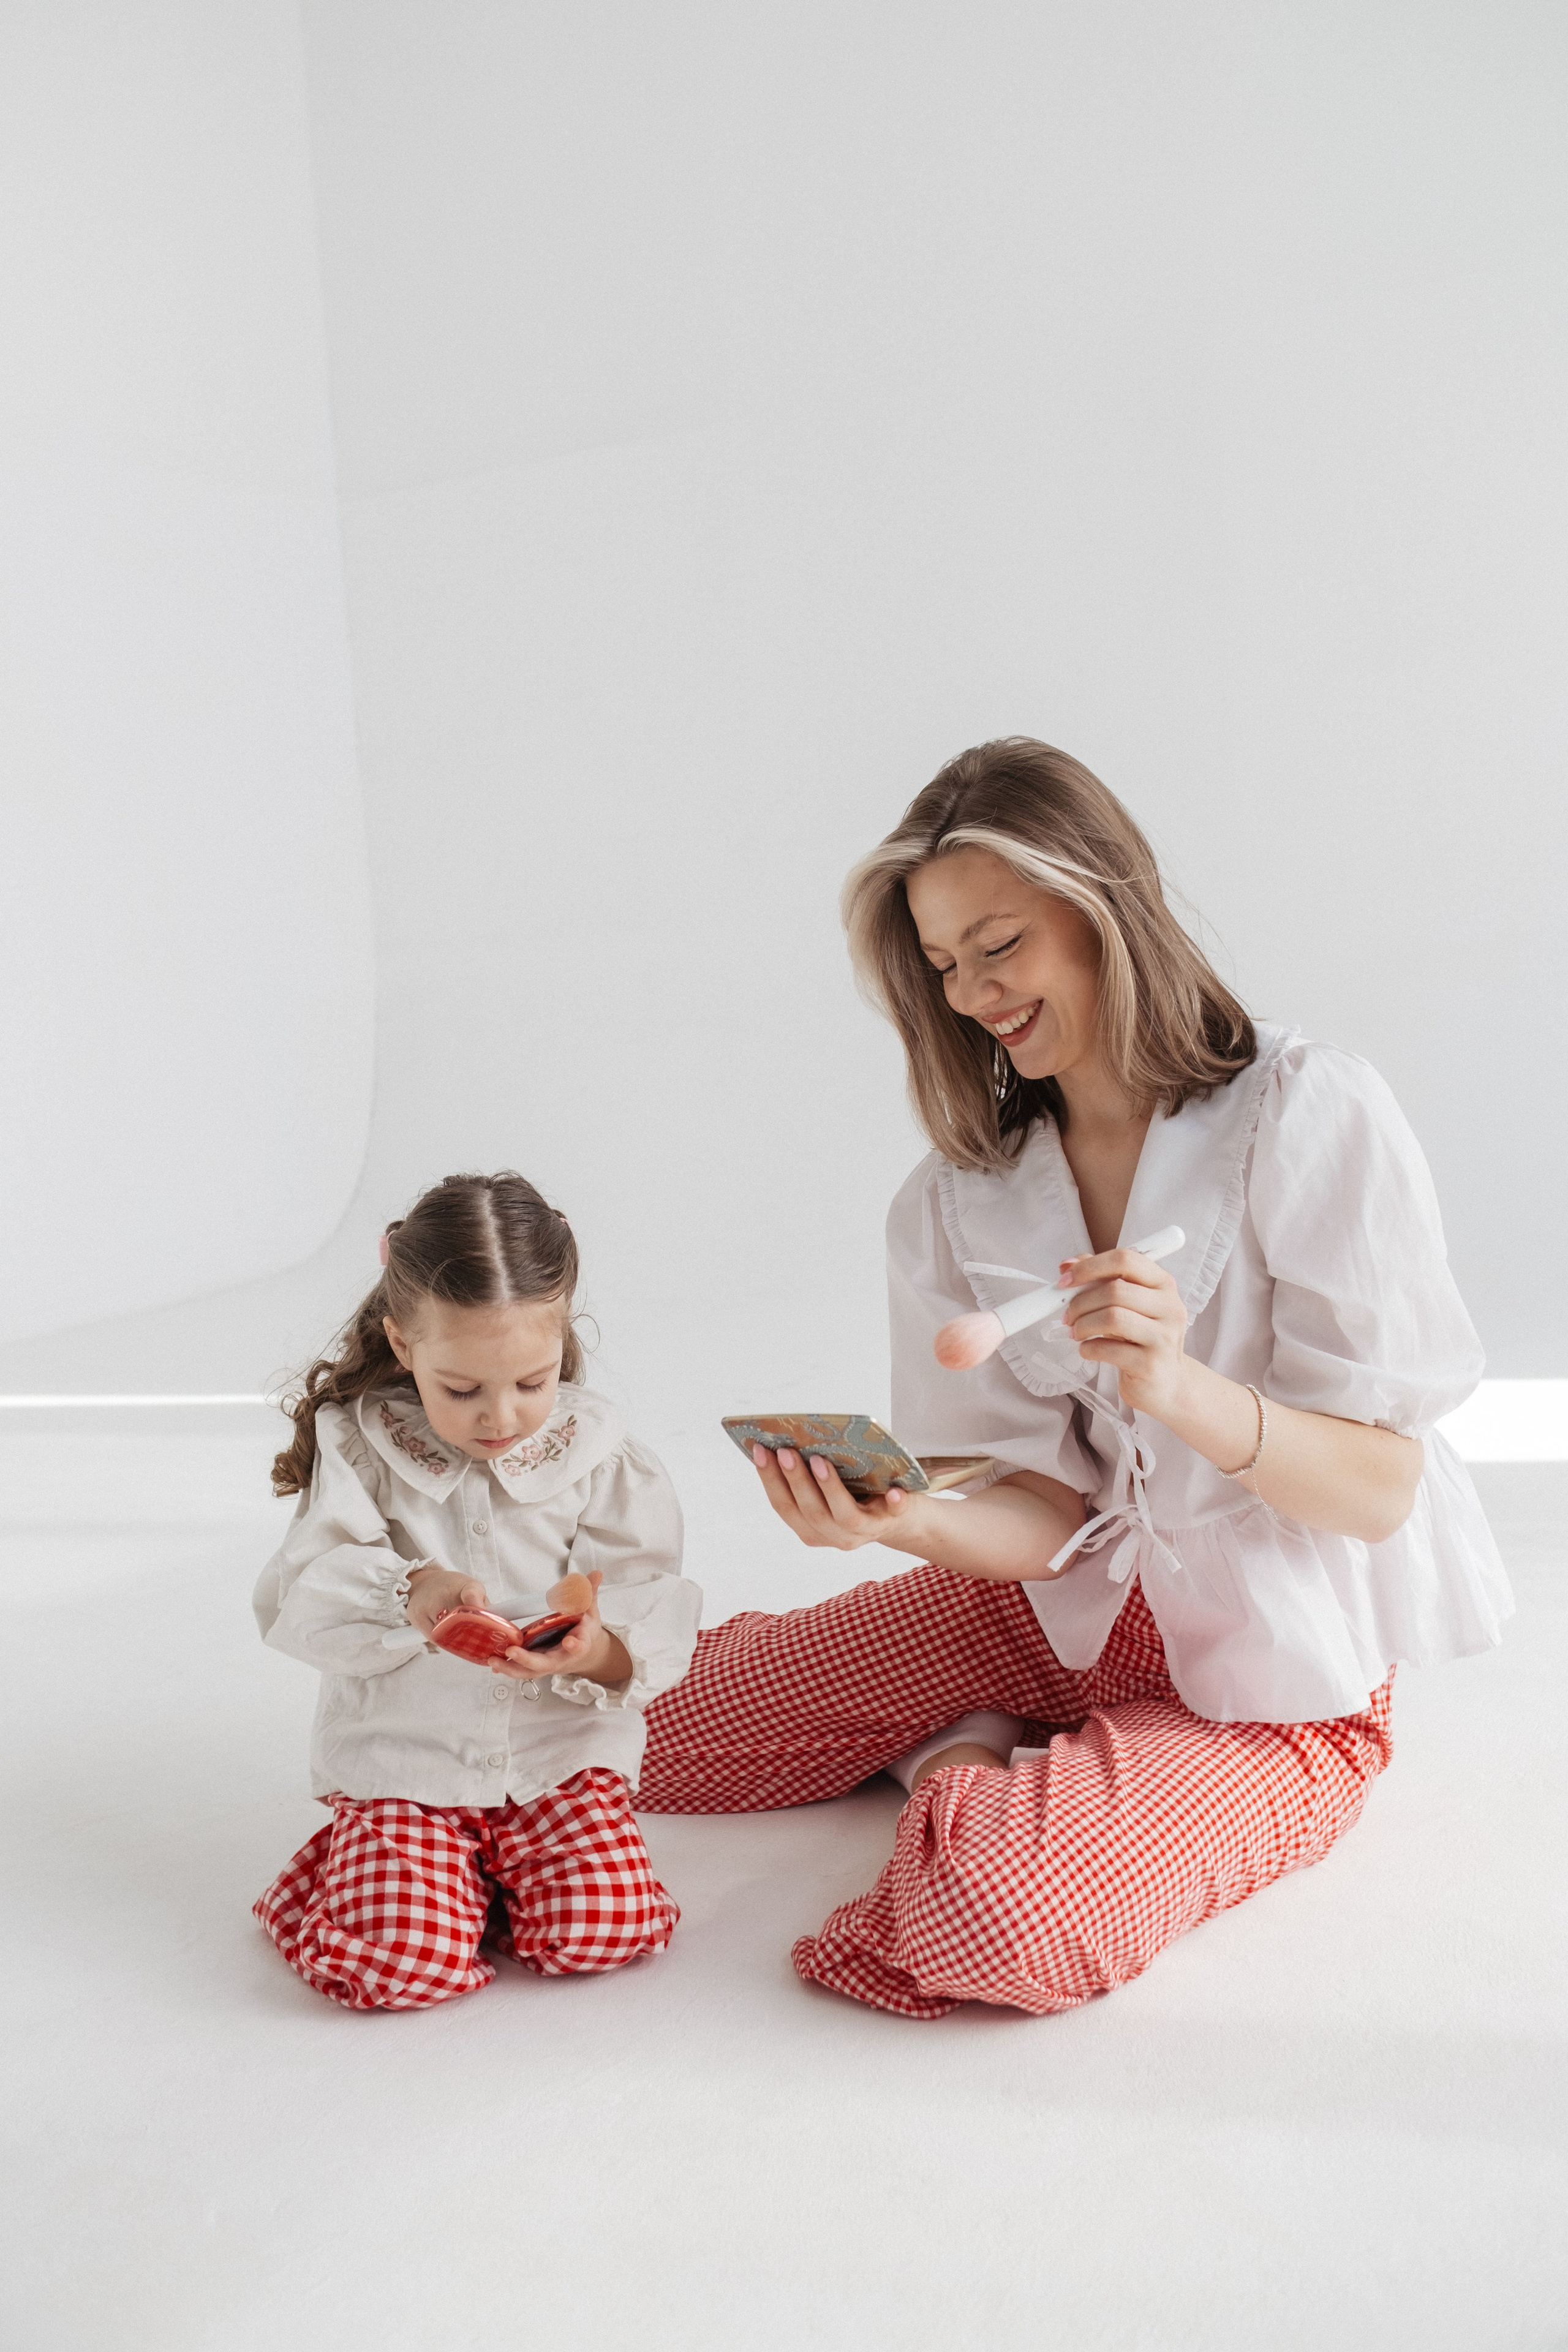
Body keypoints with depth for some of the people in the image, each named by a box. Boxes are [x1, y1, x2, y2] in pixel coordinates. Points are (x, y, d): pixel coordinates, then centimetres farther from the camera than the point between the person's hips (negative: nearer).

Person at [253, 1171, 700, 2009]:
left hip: (562, 1752, 1)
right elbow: (298, 1605, -11)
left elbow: (654, 1608, -6)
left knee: (604, 1928, -19)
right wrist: (404, 1593, -31)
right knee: (401, 1964, -20)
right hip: (400, 1761, -1)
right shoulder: (361, 1449, -6)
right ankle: (380, 1869, 13)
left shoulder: (598, 1453, -4)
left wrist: (597, 1650, -30)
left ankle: (497, 1873, 12)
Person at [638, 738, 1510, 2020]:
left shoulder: (1312, 1118, -17)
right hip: (1066, 1609, 5)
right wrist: (903, 1520, -31)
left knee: (997, 1924, -31)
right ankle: (964, 1747, 14)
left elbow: (1379, 1492, -17)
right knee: (661, 1731, -2)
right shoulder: (958, 1202, -3)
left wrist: (1181, 1389, -35)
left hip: (1279, 1674, -4)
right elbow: (1045, 1513, -9)